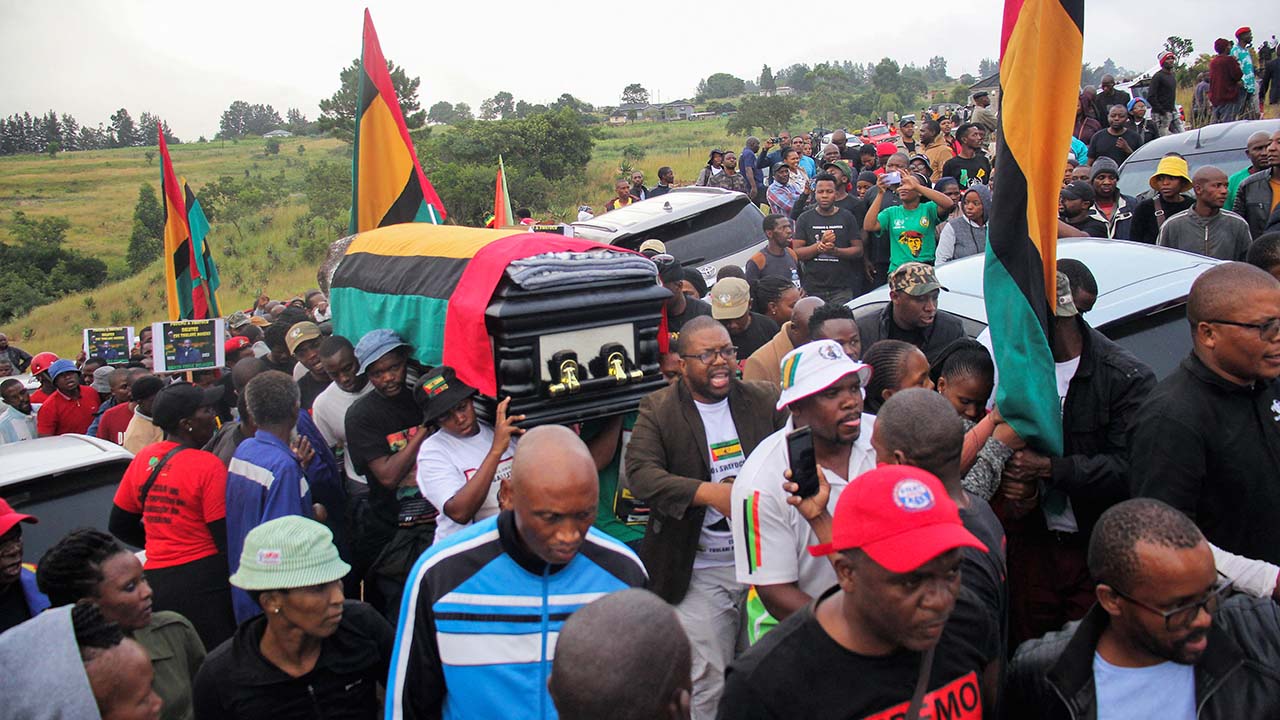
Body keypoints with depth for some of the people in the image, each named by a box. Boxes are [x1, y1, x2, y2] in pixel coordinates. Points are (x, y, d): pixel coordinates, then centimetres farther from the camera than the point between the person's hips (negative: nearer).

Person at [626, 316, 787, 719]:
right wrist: (711, 493, -27)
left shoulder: (766, 399, 3)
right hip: (700, 571, -3)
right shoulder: (658, 409, -5)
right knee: (706, 681, 3)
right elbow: (640, 472, -16)